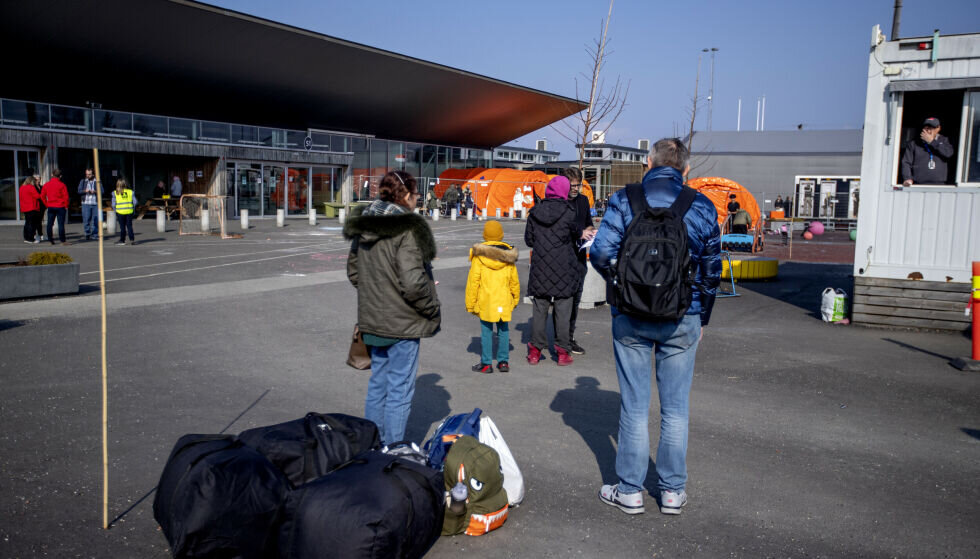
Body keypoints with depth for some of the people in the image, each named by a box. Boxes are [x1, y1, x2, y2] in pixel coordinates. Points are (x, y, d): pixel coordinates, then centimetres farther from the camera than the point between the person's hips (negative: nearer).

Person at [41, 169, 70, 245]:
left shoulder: (46, 185, 5)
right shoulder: (62, 185, -9)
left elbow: (42, 196, 8)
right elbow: (66, 196, -10)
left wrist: (47, 204, 14)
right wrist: (66, 206, 1)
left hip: (50, 207, 4)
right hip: (60, 207, -4)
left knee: (50, 224, 10)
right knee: (61, 224, -3)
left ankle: (50, 240, 13)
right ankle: (62, 240, -3)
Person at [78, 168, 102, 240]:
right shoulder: (83, 181, 13)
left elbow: (102, 191, 2)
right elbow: (79, 191, 6)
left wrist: (95, 192, -15)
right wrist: (85, 191, -14)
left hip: (95, 203, 0)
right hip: (86, 203, 0)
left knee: (95, 219, -1)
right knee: (86, 219, -3)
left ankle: (94, 234, 7)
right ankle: (87, 234, 5)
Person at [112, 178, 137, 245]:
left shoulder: (115, 193, -1)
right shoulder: (130, 192, 1)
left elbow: (113, 204, -1)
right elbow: (135, 202, 0)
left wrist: (115, 211, 11)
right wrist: (133, 208, 12)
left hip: (120, 212, -1)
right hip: (129, 212, 1)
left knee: (122, 227, 7)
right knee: (129, 226, 6)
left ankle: (122, 240, 12)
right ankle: (132, 239, 0)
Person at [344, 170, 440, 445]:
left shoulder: (363, 227, 6)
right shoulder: (407, 229, -19)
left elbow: (353, 272, 15)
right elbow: (413, 283, -24)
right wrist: (432, 311, -10)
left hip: (372, 321, 8)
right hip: (402, 323, -8)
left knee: (378, 383, 20)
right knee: (399, 391, 3)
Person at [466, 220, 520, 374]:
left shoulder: (479, 255, -7)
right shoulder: (508, 254, 3)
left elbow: (473, 281, -7)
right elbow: (514, 281, 9)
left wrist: (470, 303, 0)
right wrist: (515, 299, 21)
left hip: (485, 301, -3)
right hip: (504, 301, 3)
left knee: (486, 331, 4)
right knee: (503, 330, 11)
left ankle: (486, 363, 7)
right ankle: (503, 362, 15)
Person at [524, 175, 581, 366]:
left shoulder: (535, 212, 0)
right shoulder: (568, 212, -10)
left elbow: (528, 240, 6)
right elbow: (576, 234, 5)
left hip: (540, 267, 3)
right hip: (563, 268, -3)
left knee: (539, 308, 10)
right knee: (563, 309, 5)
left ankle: (535, 350, 13)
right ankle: (562, 352, 10)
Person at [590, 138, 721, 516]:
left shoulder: (624, 200, -4)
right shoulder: (702, 206, 1)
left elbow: (601, 253, -13)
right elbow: (712, 269, 6)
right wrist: (702, 317, 17)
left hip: (631, 317, -1)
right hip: (682, 320, 1)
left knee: (634, 406, 8)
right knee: (675, 408, 11)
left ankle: (629, 491, 16)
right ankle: (672, 491, 21)